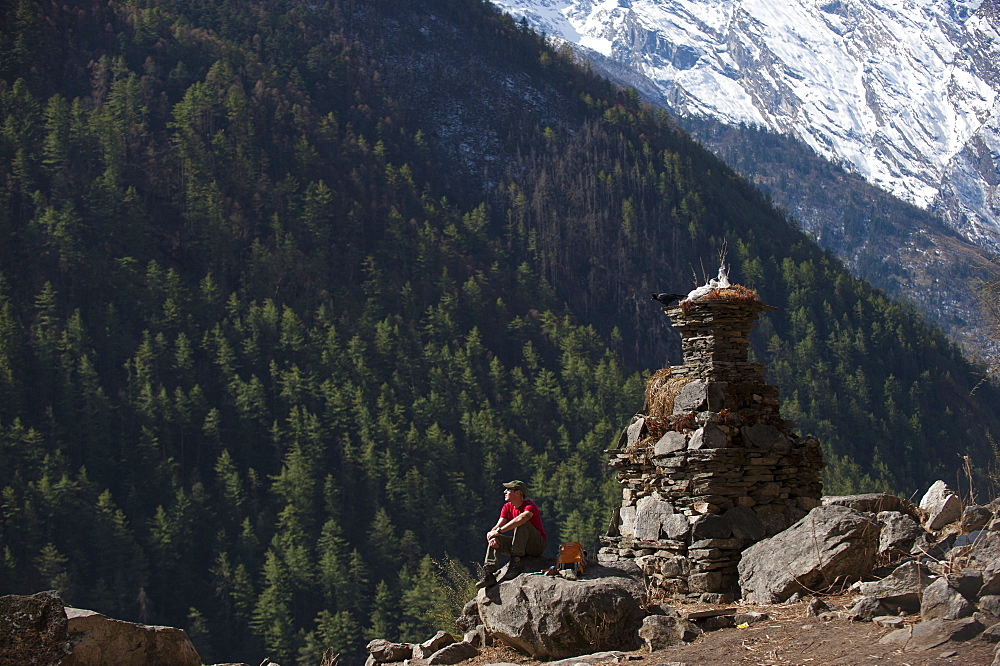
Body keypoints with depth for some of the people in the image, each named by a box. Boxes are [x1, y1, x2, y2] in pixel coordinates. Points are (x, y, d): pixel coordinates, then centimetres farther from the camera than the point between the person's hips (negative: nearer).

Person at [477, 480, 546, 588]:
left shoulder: (530, 506, -18)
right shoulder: (507, 507, 6)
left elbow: (522, 518, -40)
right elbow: (498, 526, -3)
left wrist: (499, 531, -38)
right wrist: (491, 536, -27)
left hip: (537, 545, -6)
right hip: (522, 548, 6)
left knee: (522, 524, -30)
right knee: (494, 540, -13)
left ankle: (516, 562, -35)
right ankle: (488, 573, -26)